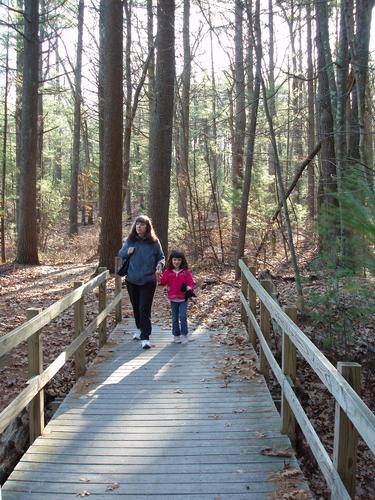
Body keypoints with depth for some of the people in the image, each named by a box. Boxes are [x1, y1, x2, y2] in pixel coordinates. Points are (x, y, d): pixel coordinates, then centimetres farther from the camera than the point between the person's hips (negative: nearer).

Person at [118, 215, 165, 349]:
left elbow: (161, 257, 3)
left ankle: (145, 337, -3)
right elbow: (120, 254, 13)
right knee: (136, 307, 17)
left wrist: (159, 265, -18)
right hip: (132, 280, 4)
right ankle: (140, 329, 37)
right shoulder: (129, 241, 1)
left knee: (144, 309, -8)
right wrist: (127, 252, -9)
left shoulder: (154, 242, -6)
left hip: (148, 281, -3)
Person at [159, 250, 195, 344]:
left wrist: (189, 287, -25)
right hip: (173, 299, 2)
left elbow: (191, 283, -3)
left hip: (183, 299, -2)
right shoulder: (168, 272, 2)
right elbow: (162, 282, -5)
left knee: (183, 316, -11)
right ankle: (176, 336, 21)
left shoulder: (186, 272, -2)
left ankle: (184, 335, 3)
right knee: (175, 318, 11)